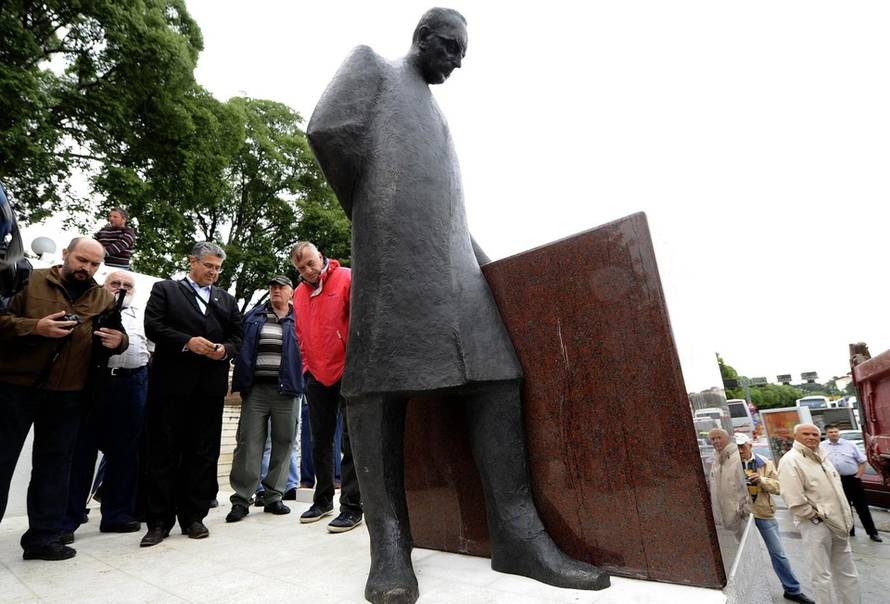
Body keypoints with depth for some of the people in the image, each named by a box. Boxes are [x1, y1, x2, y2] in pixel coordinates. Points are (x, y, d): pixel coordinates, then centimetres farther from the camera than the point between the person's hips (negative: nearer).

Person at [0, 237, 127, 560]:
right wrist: (35, 327, -19)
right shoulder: (29, 281, 1)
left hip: (67, 394, 3)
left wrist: (118, 340, -10)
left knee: (54, 464, 9)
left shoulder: (104, 298, 10)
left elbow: (119, 335, 13)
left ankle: (43, 536, 20)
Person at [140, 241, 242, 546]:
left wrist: (225, 349, -8)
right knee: (164, 452, 3)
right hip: (172, 384, -3)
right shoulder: (164, 289, 9)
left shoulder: (227, 300, 18)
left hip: (210, 386, 3)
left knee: (203, 453, 7)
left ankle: (193, 517, 18)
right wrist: (187, 342, -15)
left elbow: (237, 337, 13)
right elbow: (152, 326, -4)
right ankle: (159, 521, 13)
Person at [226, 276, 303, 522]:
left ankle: (273, 496, 16)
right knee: (249, 443, -1)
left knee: (283, 443, 5)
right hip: (256, 389, 1)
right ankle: (241, 498, 8)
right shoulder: (253, 317, 13)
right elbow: (241, 347, 13)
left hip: (286, 390, -1)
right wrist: (242, 381, 4)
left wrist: (298, 378, -9)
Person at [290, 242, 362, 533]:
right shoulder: (298, 294, 9)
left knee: (350, 441, -1)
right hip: (317, 376, 6)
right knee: (320, 442, 15)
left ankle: (351, 507, 7)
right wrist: (308, 367, 13)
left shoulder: (346, 279, -8)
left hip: (347, 372, -6)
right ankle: (323, 500, 29)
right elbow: (301, 335, 18)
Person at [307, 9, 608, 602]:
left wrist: (484, 262, 21)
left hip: (454, 259, 7)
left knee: (492, 372, -8)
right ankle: (389, 539, -8)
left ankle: (518, 531, -7)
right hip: (395, 250, -6)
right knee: (381, 377, -12)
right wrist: (371, 217, 6)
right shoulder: (371, 64, 20)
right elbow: (329, 131, 0)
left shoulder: (435, 114, 38)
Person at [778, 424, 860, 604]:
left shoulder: (820, 457, 12)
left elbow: (835, 487, 19)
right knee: (822, 576, 1)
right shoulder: (790, 461, -17)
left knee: (847, 573, 18)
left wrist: (845, 517, 12)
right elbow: (794, 499, -22)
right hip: (816, 525, -8)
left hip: (838, 523, 9)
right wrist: (815, 516, -15)